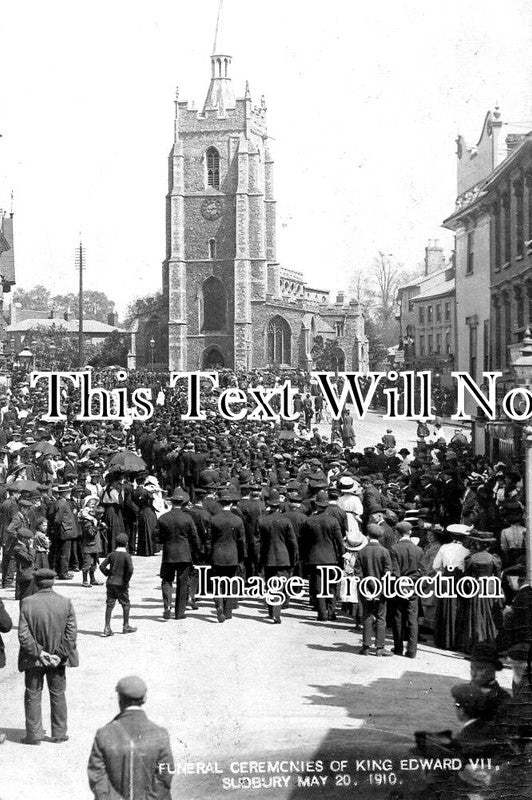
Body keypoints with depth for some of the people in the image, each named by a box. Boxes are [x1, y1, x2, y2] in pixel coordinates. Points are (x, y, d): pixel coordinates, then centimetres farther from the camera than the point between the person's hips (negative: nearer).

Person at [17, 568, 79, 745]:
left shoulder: (27, 604, -14)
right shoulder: (65, 603, -10)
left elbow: (23, 635, -17)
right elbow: (71, 634, -11)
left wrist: (38, 652, -10)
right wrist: (59, 654, -8)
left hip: (34, 659, -2)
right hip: (57, 659, 2)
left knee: (33, 696, 11)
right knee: (58, 695, 15)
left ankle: (34, 734, 13)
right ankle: (59, 733, 21)